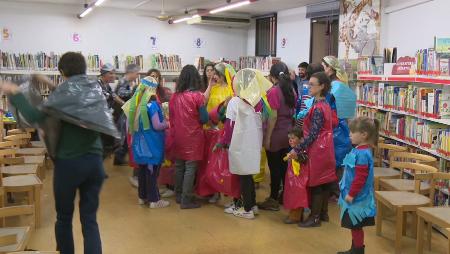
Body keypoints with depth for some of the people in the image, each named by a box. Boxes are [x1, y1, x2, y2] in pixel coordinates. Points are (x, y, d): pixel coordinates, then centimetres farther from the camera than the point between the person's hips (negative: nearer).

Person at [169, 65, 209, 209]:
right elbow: (204, 119, -10)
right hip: (192, 137, -5)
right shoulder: (197, 95, -12)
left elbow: (171, 117, 8)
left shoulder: (174, 96, 0)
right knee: (190, 167, 1)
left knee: (179, 166, 15)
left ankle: (179, 195, 27)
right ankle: (186, 200, 4)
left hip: (177, 136, 5)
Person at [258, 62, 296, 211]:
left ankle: (273, 200, 9)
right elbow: (292, 112, 9)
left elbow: (273, 116, -18)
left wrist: (267, 137, -14)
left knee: (274, 167, 1)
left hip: (276, 134, -7)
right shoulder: (291, 90, 6)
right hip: (288, 134, 7)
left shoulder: (273, 91, -15)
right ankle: (285, 196, 26)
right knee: (285, 166, 15)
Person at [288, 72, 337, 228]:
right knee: (324, 181, 15)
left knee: (316, 183, 0)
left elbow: (313, 134, -22)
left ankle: (315, 217, 9)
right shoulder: (326, 105, 8)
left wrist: (297, 149, -22)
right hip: (326, 148, 9)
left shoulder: (317, 108, -19)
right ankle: (324, 213, 26)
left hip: (317, 149, -9)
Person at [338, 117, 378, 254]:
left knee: (356, 227, 4)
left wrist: (351, 194, -21)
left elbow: (360, 178, -26)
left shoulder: (362, 153, -23)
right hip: (355, 196, 10)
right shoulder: (359, 150, 8)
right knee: (354, 226, 20)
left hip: (357, 198, -10)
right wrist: (349, 193, 23)